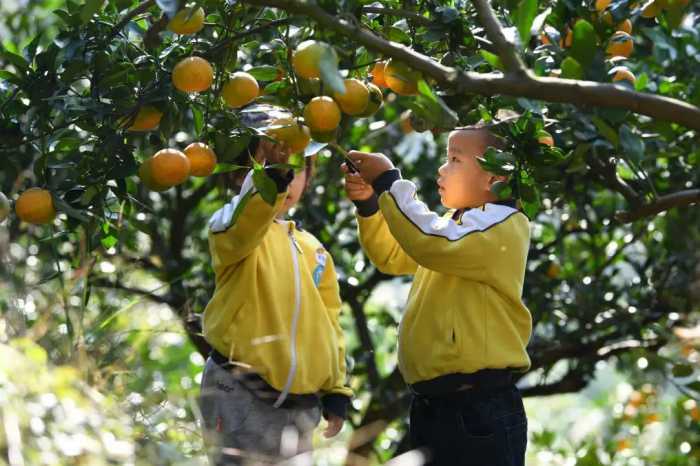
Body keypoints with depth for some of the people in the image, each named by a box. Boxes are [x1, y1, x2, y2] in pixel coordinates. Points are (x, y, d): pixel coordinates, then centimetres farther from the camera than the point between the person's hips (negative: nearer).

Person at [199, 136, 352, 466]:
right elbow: (244, 219, -28)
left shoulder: (313, 250, 17)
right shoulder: (233, 229, -2)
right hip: (241, 395, -6)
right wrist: (270, 176, -46)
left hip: (300, 403, 6)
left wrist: (335, 390, 13)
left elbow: (329, 325, 19)